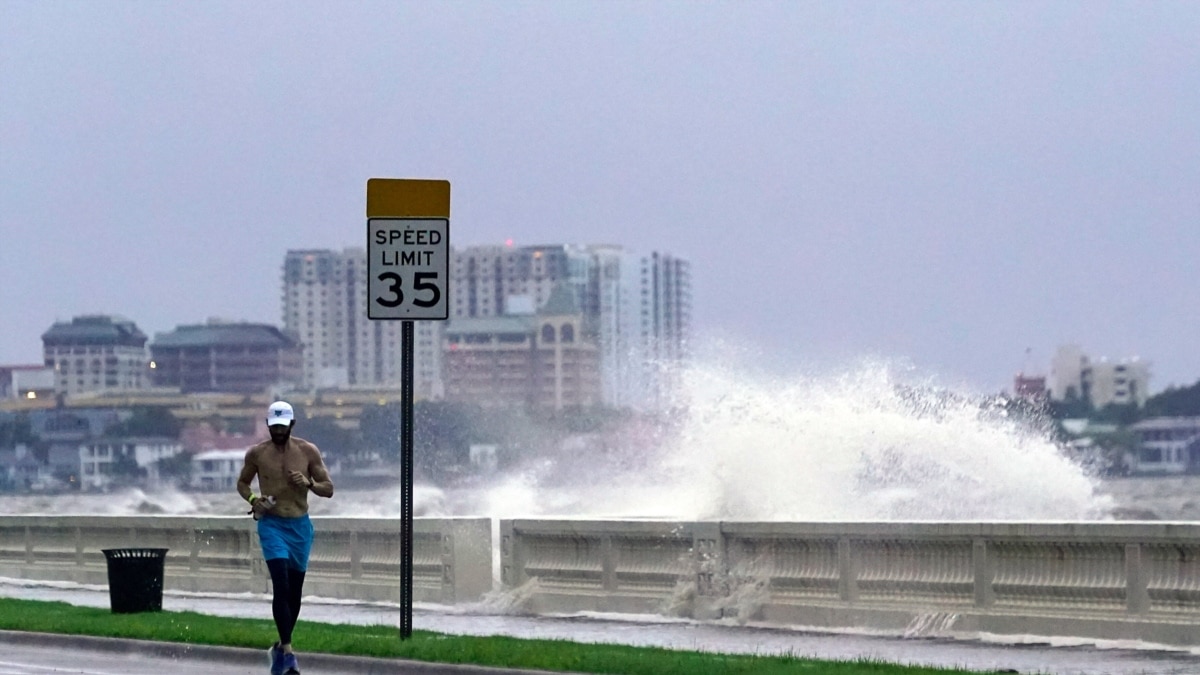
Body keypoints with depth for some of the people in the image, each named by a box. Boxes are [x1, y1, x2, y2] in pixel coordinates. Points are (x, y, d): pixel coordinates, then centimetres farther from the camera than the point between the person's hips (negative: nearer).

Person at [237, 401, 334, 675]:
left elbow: (328, 489, 3)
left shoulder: (308, 451, 0)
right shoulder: (256, 454, -1)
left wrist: (308, 483, -18)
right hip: (271, 524, -2)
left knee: (294, 591, 10)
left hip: (300, 526, 3)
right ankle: (287, 650, -20)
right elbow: (242, 483, 13)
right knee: (281, 586, -18)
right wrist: (253, 499, -8)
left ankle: (280, 647, 27)